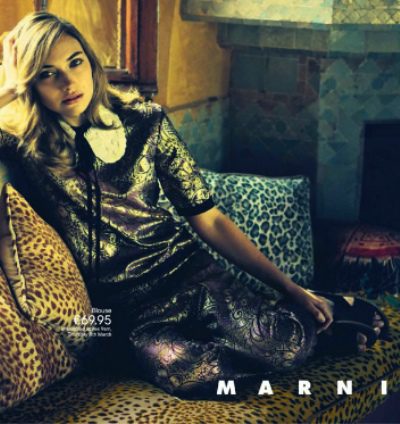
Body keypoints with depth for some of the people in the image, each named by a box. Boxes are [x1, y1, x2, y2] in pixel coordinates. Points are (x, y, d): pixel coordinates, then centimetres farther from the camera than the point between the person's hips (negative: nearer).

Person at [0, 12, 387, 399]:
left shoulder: (145, 122, 4)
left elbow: (209, 219, 7)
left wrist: (290, 288, 4)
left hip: (186, 273, 1)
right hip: (129, 311, 0)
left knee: (286, 346, -28)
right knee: (188, 372, -34)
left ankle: (324, 313, 9)